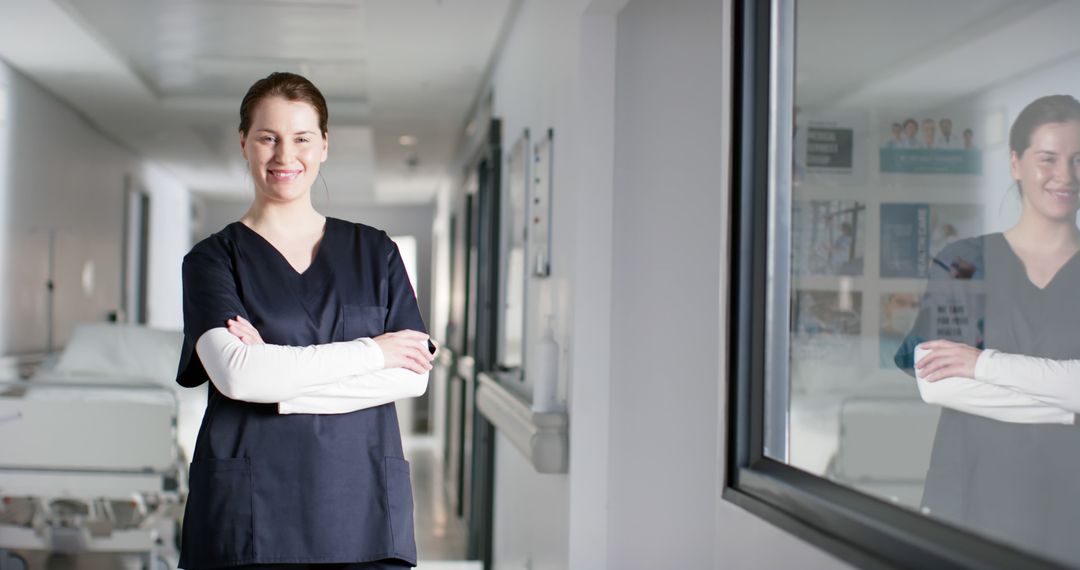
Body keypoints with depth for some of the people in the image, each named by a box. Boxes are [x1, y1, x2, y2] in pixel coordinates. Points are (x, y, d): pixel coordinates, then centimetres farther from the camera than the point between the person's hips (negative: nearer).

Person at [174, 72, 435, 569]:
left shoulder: (375, 252, 11)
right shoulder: (213, 259, 5)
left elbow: (413, 375, 0)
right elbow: (235, 374, -12)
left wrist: (283, 378, -10)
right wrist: (372, 351, -7)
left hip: (361, 504, 2)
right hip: (250, 509, -1)